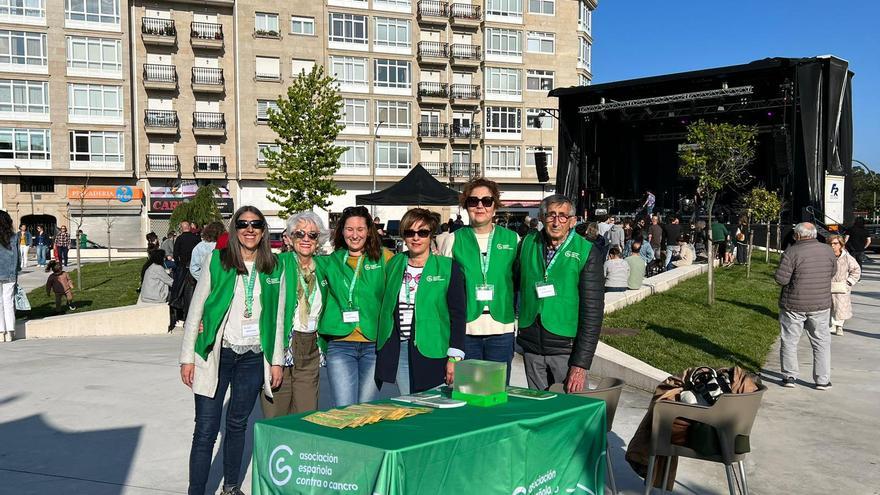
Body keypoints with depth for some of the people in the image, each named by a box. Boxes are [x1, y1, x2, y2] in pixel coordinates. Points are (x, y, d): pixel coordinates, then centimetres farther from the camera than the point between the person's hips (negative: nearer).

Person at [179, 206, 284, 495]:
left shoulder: (274, 268, 3)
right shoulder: (217, 261, -4)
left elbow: (277, 317, 8)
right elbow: (196, 310, -2)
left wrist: (276, 360, 7)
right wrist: (187, 357, -5)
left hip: (254, 358, 3)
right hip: (216, 354, -2)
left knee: (237, 424, 15)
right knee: (206, 430, -3)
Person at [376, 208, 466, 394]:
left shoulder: (448, 267, 0)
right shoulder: (393, 265, 11)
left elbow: (458, 314, -2)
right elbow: (384, 307, 16)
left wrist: (454, 357, -8)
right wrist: (379, 350, 11)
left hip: (432, 353, -3)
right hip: (396, 352, 3)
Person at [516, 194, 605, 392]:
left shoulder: (587, 253, -7)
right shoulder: (528, 244, 4)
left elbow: (592, 311, -9)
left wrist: (581, 363, -13)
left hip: (566, 348, -3)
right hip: (531, 347, 3)